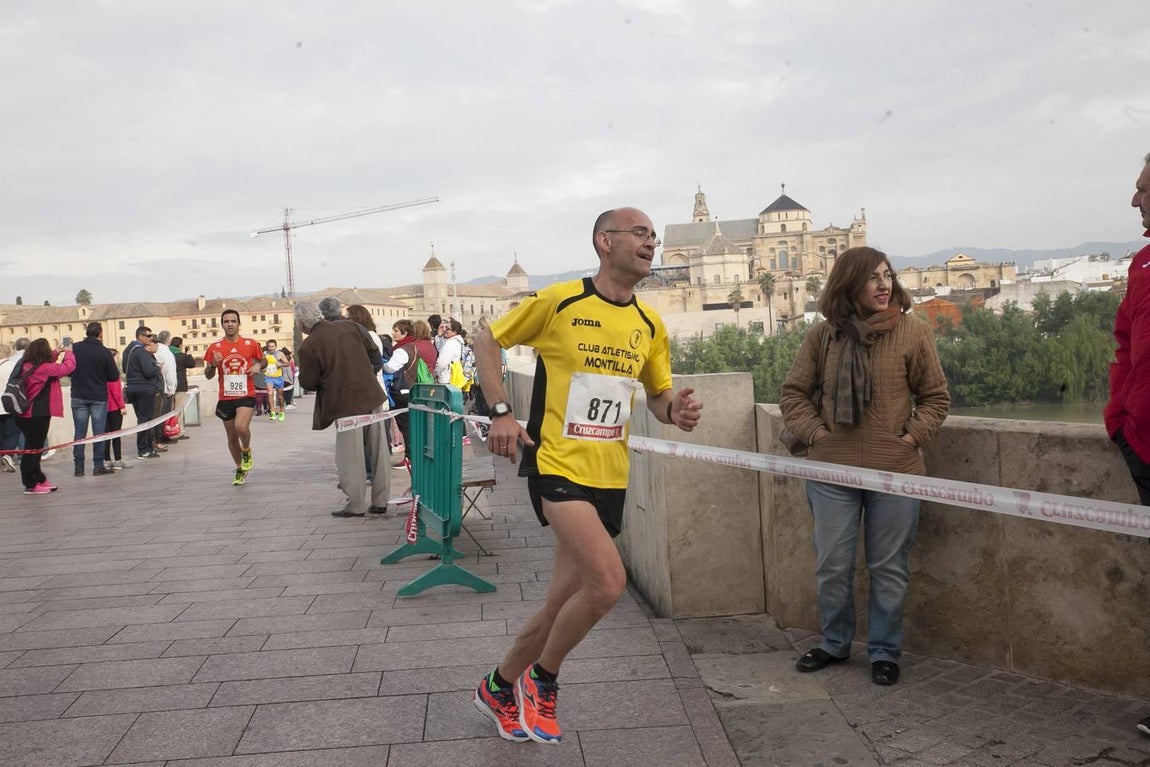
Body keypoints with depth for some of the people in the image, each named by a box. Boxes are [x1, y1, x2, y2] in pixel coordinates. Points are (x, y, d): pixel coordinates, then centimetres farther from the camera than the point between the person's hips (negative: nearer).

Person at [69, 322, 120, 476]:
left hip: (78, 396, 3)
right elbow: (114, 376, -7)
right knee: (98, 432, 3)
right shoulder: (103, 352, -11)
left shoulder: (75, 349, -3)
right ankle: (98, 466, 4)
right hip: (99, 397, -2)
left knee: (79, 432, 8)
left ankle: (78, 466, 9)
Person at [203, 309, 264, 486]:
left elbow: (263, 360, 16)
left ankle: (246, 451, 7)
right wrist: (213, 364, -15)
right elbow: (208, 376, 6)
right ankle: (240, 469, 32)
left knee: (241, 427, -26)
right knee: (232, 436, 11)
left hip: (246, 395, -2)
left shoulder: (251, 344, -1)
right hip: (226, 398, 3)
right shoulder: (214, 347, 1)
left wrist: (258, 366, -7)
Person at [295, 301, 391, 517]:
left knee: (350, 456, 5)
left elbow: (308, 383, -6)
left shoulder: (308, 347, -11)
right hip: (372, 395, 6)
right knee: (378, 450, 10)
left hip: (347, 404, -5)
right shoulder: (349, 326, 5)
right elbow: (372, 351, 16)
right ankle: (380, 501, 18)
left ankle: (355, 505, 10)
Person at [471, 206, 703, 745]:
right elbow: (487, 341, 3)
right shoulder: (558, 301, -7)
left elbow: (658, 396, 17)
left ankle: (500, 687, 38)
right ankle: (541, 680, 7)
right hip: (557, 463, -6)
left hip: (610, 477, 6)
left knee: (564, 603, 12)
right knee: (608, 581, -22)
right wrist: (501, 412, -8)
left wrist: (675, 410, -7)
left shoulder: (650, 325, 8)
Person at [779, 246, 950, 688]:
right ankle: (834, 644, 32)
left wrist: (913, 436, -5)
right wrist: (814, 432, -3)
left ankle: (884, 652, 27)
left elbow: (936, 397, 6)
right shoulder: (822, 335, 2)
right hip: (832, 470, 1)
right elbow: (793, 393, 9)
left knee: (888, 568, 9)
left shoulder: (913, 332, -1)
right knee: (832, 565, 11)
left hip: (895, 471, -1)